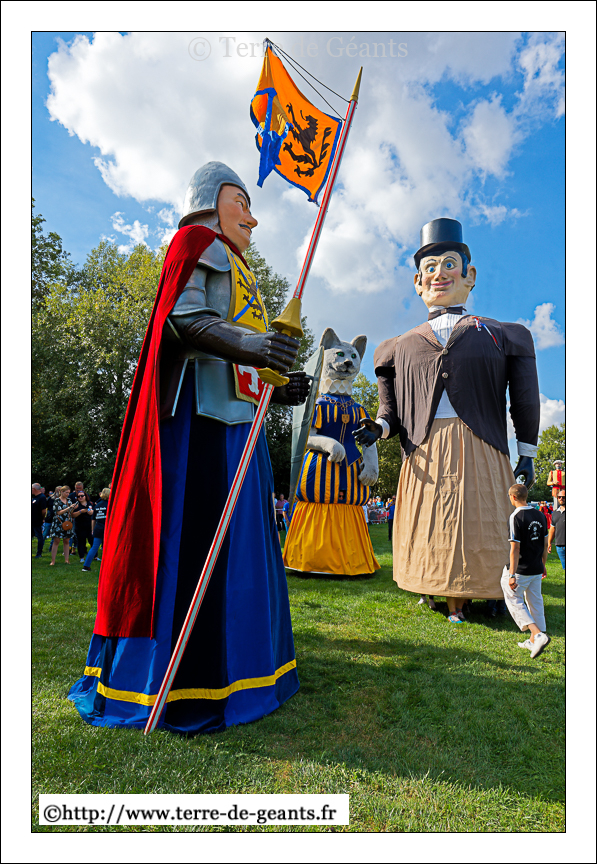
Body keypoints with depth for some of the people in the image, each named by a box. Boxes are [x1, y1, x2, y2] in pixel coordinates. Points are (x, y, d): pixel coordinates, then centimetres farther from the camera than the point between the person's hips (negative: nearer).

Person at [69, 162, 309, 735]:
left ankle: (228, 663, 19)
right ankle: (172, 688, -3)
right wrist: (247, 344, -30)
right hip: (201, 413, -10)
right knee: (190, 539, -11)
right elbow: (182, 317, -15)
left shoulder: (235, 270, 32)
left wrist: (279, 390, 13)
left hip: (238, 419, 10)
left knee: (234, 542, 9)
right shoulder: (197, 241, 5)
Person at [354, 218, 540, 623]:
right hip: (425, 453, 1)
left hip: (481, 449, -1)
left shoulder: (500, 335, 13)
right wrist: (378, 428, -4)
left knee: (482, 529, 1)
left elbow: (525, 402, 12)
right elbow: (393, 410, 16)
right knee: (433, 530, 3)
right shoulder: (403, 346, 16)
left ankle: (492, 594, 21)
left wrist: (527, 455, 8)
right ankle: (452, 601, 20)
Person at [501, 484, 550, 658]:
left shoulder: (516, 517, -18)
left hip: (520, 570, -7)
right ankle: (534, 641, 25)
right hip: (536, 569, 7)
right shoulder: (540, 516, 4)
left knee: (514, 601, 4)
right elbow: (545, 544, 11)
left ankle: (538, 634, -11)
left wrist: (512, 575, -18)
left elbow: (515, 548, -20)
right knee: (535, 603, 16)